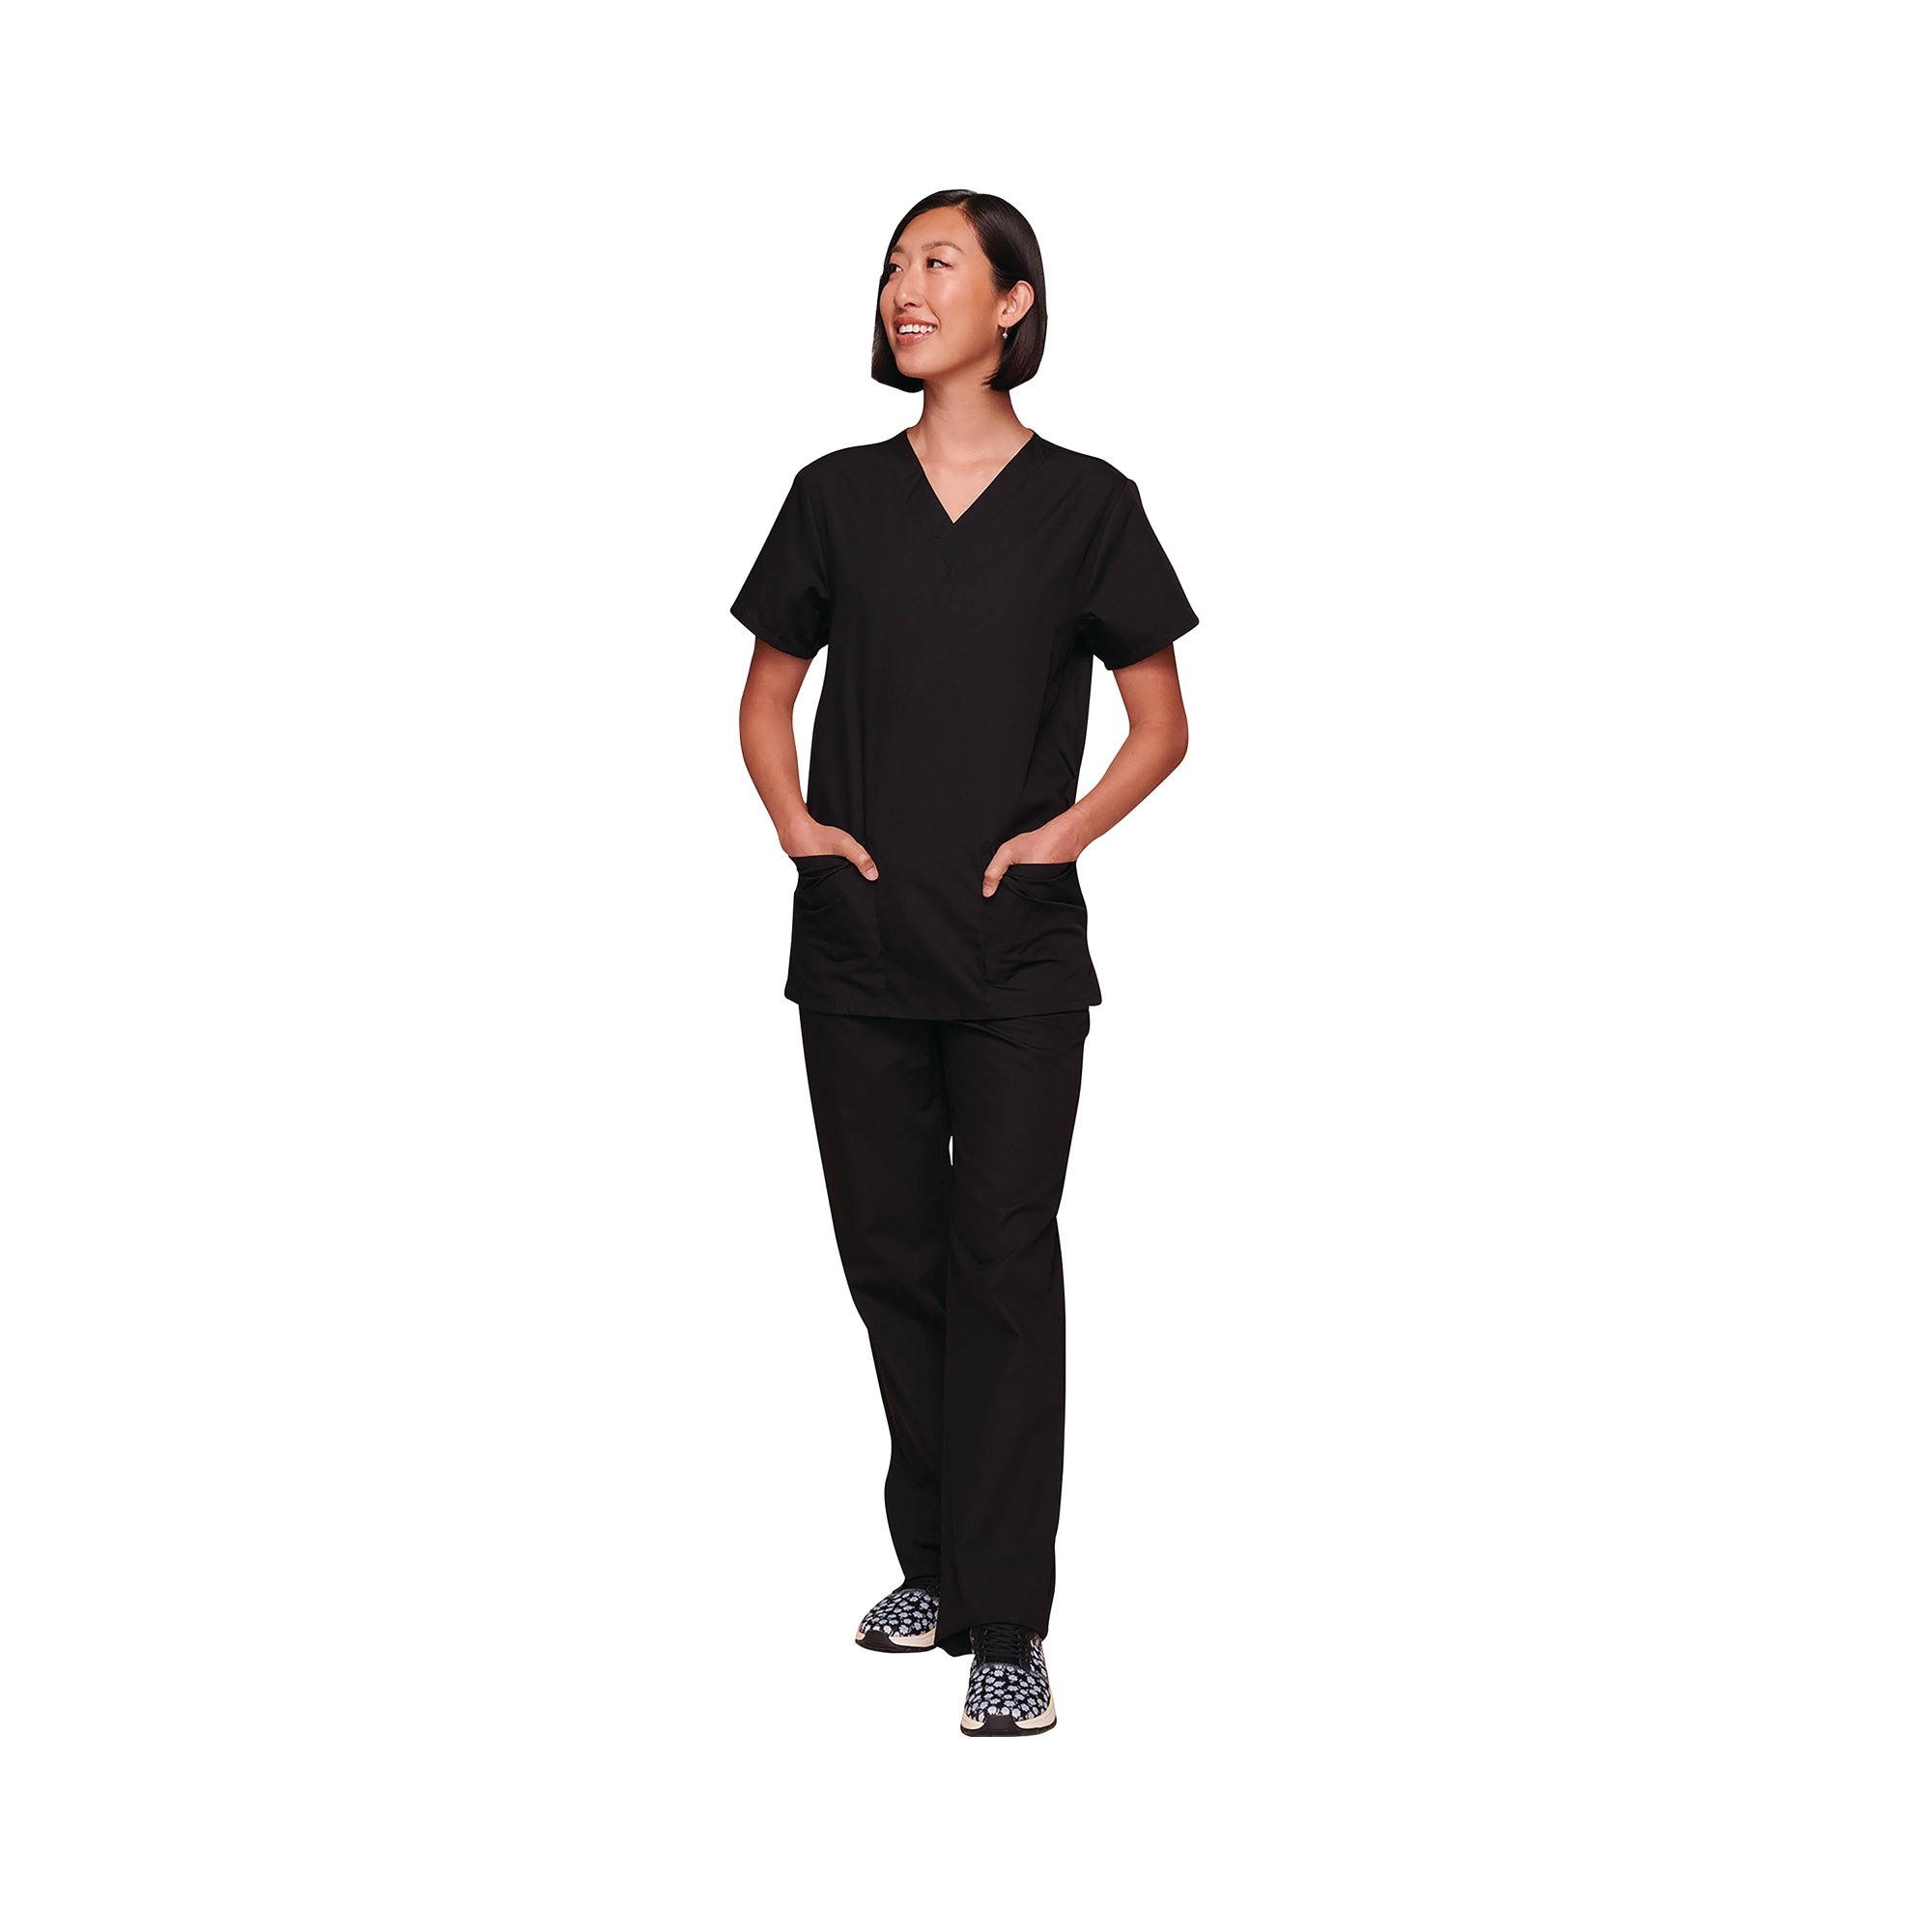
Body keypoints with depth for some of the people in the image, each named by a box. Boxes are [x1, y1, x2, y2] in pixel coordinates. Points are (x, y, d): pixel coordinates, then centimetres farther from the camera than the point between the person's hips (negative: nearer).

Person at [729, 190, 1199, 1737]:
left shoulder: (1085, 503, 0)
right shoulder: (838, 496, 7)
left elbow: (1162, 721, 6)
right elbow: (770, 689, 16)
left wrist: (1069, 827, -8)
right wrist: (790, 819, 0)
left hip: (1017, 951, -3)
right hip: (858, 938, 3)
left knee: (1001, 1262, -4)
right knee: (890, 1256, 9)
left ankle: (1005, 1626, 0)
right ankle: (933, 1562, 27)